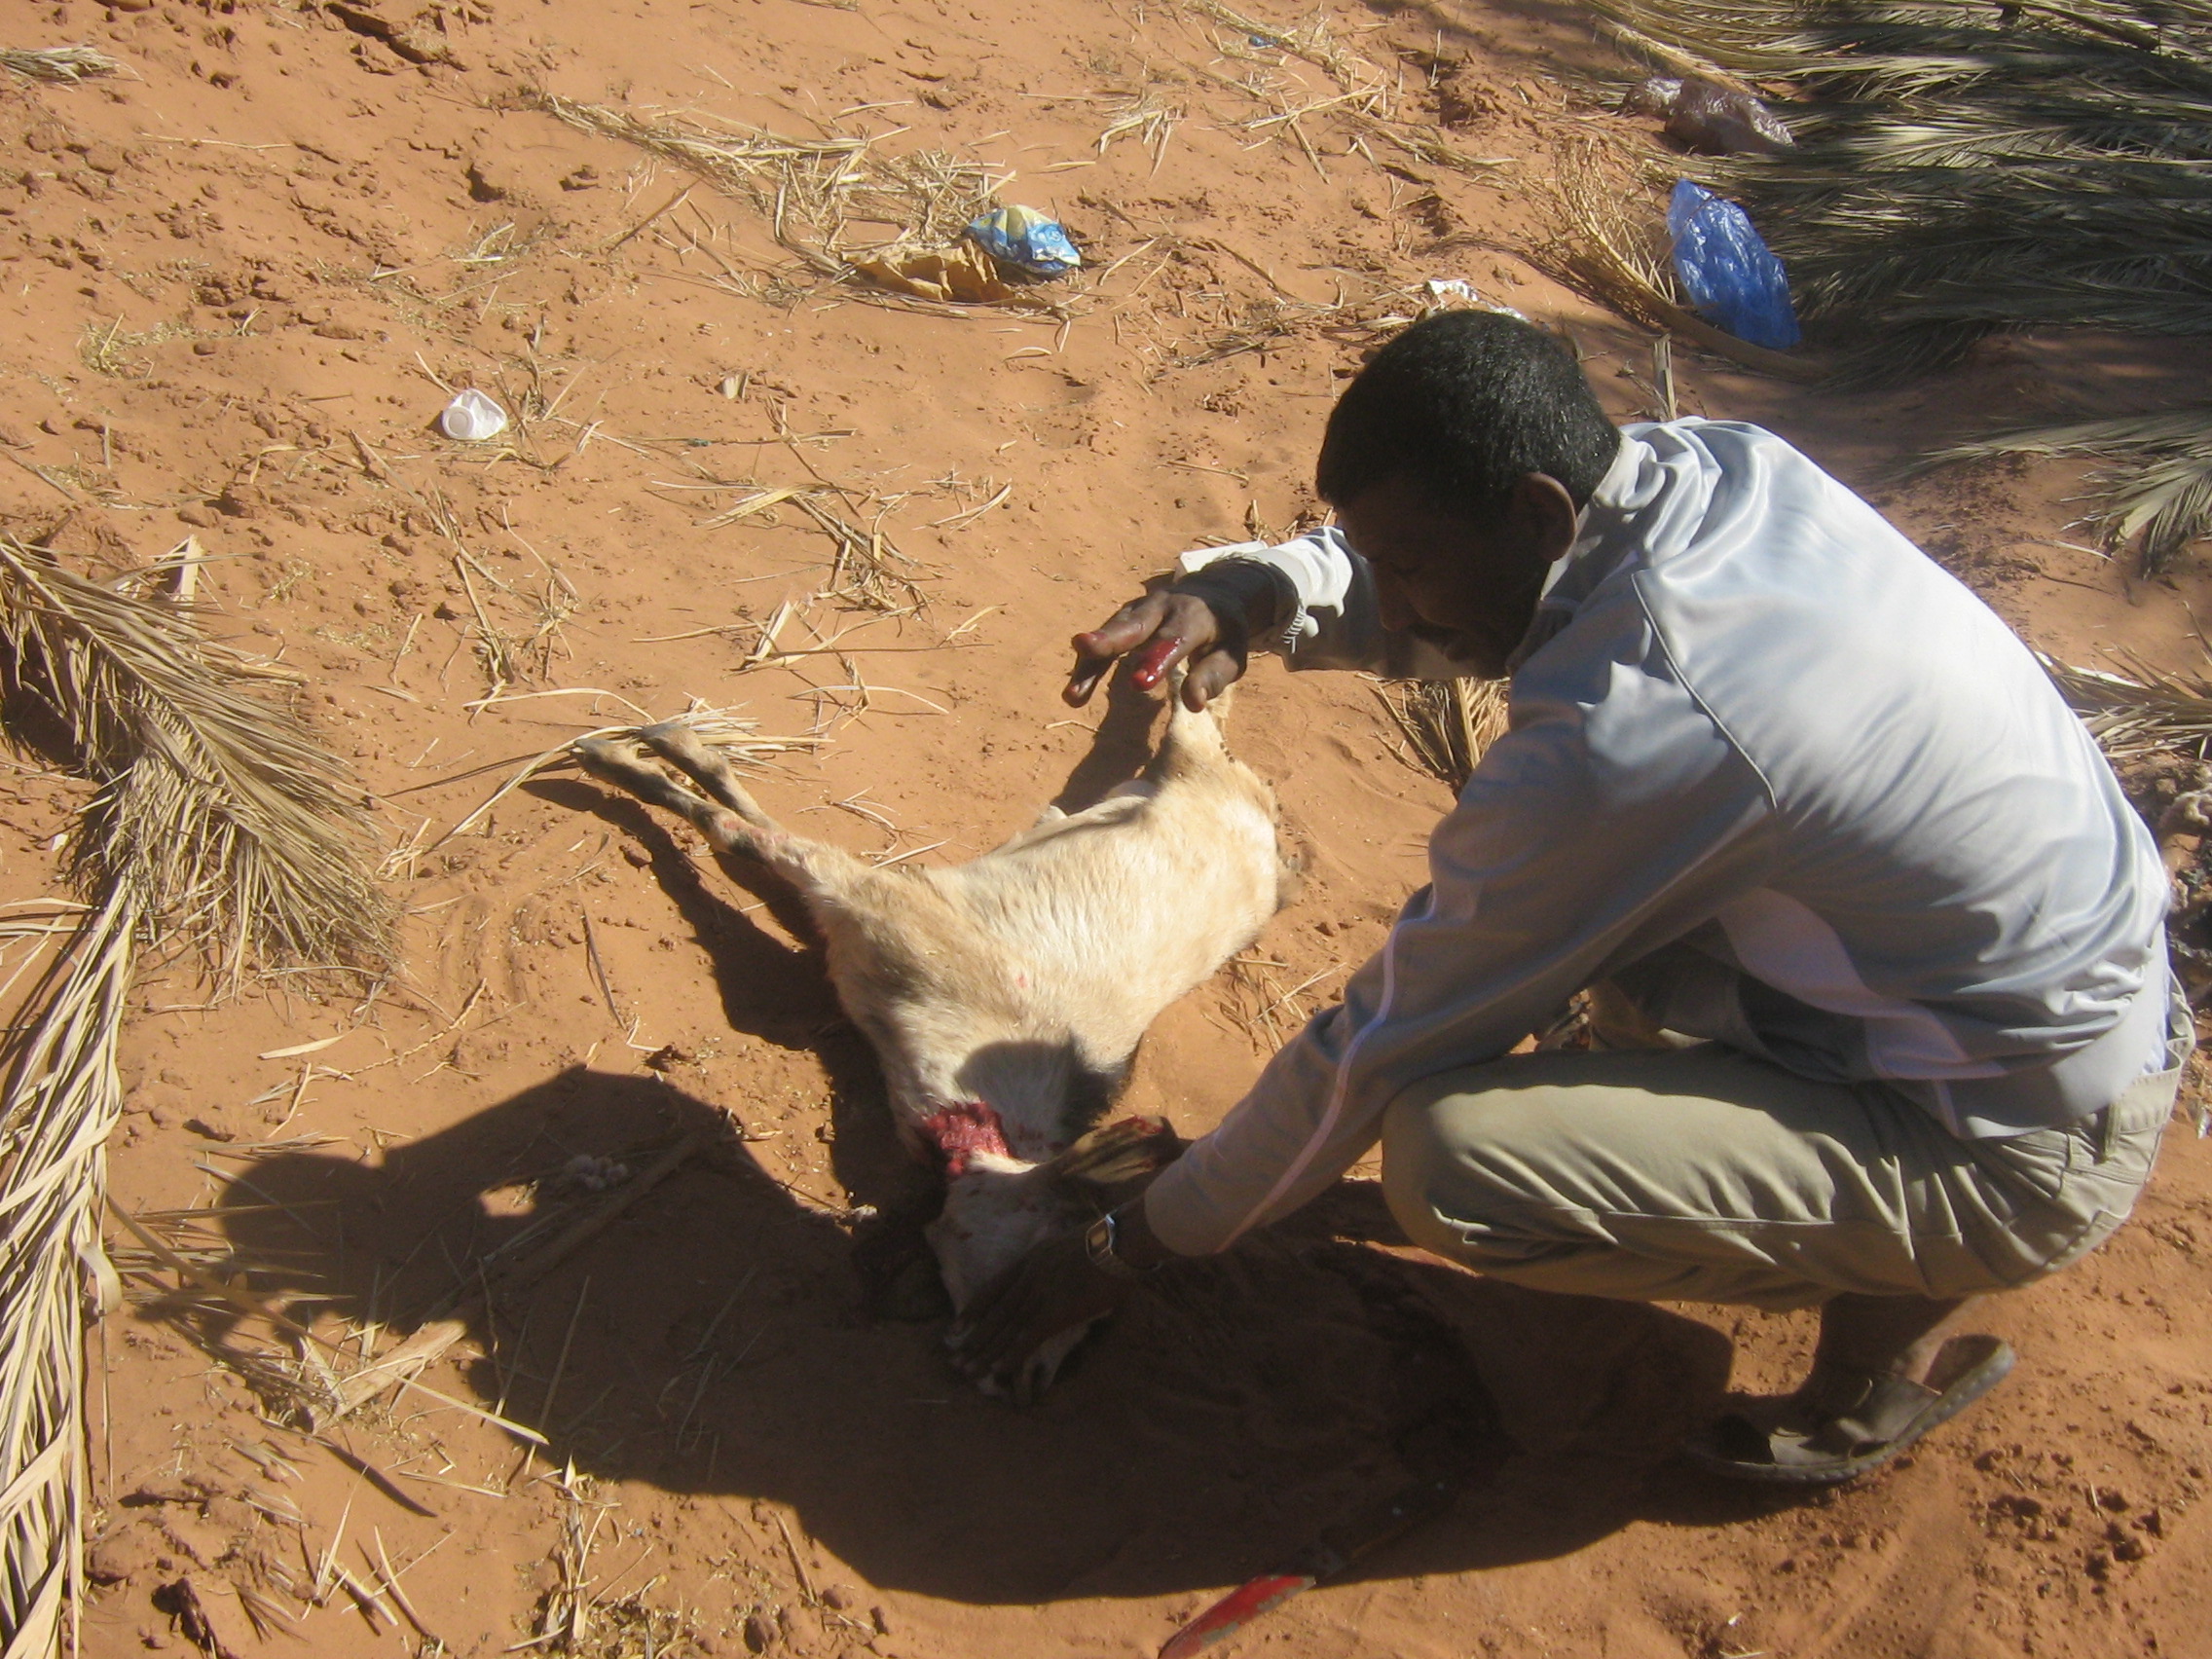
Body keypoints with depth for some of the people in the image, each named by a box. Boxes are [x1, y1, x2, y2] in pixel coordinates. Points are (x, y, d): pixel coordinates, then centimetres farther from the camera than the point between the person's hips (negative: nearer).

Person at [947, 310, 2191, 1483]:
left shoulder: (1625, 738, -32)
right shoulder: (1724, 465, -8)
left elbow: (1389, 1040, -20)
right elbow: (1410, 592, 8)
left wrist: (1137, 1246, -7)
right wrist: (1243, 597, -13)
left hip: (2021, 1149, -9)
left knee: (1449, 1157, -24)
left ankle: (1908, 1311, 0)